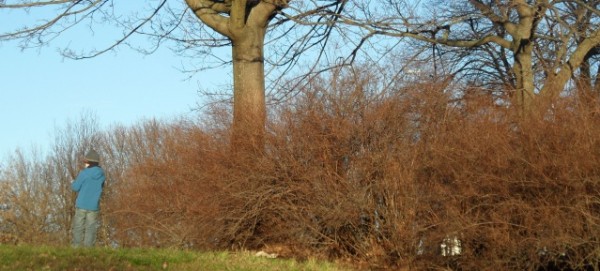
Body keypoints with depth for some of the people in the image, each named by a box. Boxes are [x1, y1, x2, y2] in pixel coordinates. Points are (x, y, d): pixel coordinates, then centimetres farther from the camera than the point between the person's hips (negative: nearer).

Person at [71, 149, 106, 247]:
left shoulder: (84, 173, -10)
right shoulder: (101, 175, 3)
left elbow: (75, 187, -6)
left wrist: (74, 183, 13)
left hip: (81, 204, -3)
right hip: (94, 206, 3)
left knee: (78, 228, 5)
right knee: (91, 228, 5)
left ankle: (76, 247, 2)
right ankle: (88, 247, 1)